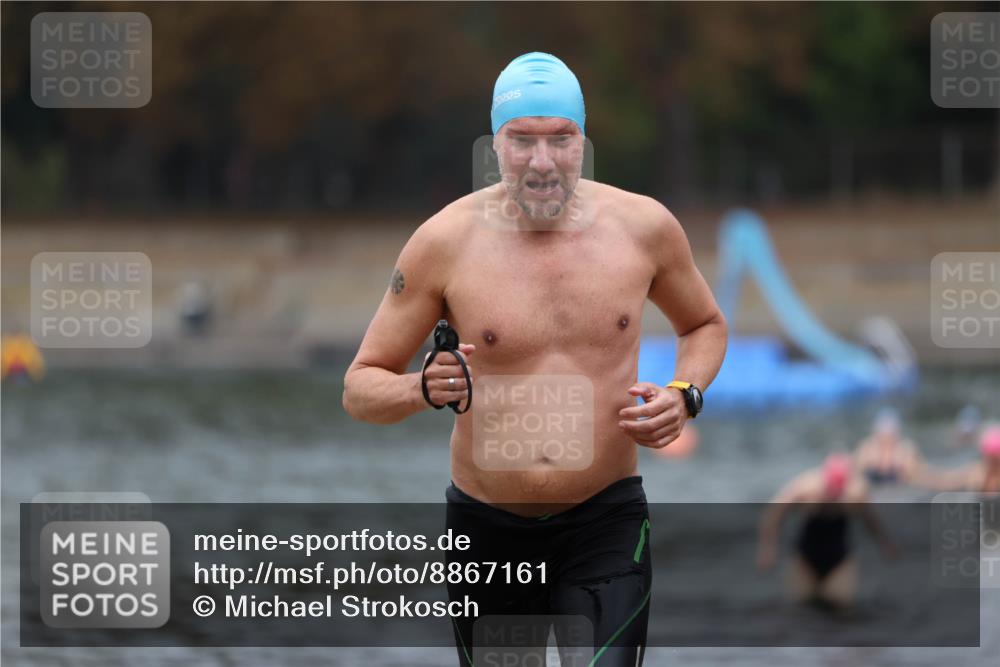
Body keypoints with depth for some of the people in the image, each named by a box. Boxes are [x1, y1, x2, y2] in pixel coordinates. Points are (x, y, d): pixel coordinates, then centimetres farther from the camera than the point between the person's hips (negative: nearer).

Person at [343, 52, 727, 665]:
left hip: (606, 524, -1)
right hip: (486, 530, 1)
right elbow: (361, 386, -2)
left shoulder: (642, 227, -2)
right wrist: (422, 389, -24)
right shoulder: (446, 241, -6)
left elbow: (705, 325, 18)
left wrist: (685, 396, -3)